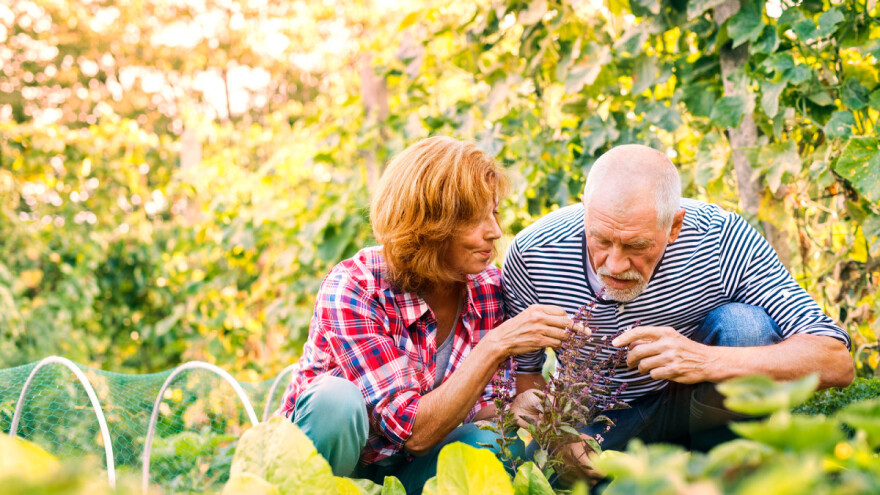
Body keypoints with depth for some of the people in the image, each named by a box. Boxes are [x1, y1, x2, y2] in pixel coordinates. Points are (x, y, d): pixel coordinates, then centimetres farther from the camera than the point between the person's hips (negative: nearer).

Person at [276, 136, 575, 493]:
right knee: (337, 399, -35)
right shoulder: (352, 288, -26)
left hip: (411, 464, 4)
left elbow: (485, 405, -3)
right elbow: (413, 430, -31)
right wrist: (497, 346, -37)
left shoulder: (489, 286, -11)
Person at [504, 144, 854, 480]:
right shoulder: (531, 254, -21)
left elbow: (836, 362, -28)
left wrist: (708, 362, -42)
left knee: (743, 325, -29)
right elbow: (522, 371, -6)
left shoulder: (723, 239, -25)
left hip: (694, 405, 0)